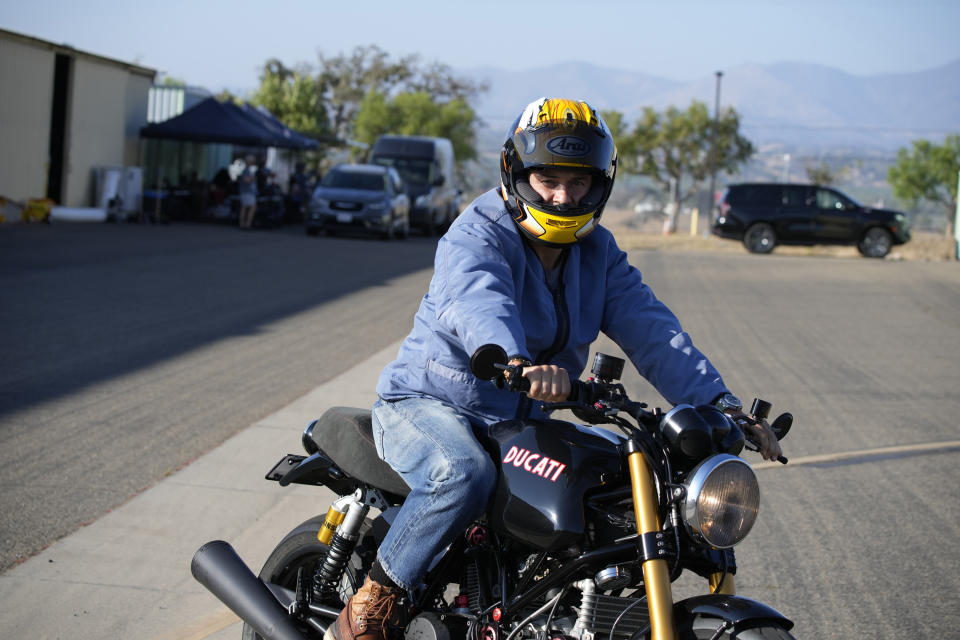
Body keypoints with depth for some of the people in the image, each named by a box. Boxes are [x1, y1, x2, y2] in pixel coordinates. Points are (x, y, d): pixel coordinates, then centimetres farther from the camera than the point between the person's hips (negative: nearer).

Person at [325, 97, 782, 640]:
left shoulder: (598, 253, 4)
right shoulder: (476, 237, -17)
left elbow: (649, 327, -5)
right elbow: (476, 301, -40)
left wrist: (721, 404, -19)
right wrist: (516, 363, -63)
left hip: (516, 423, 7)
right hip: (427, 405, -7)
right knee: (464, 475, -38)